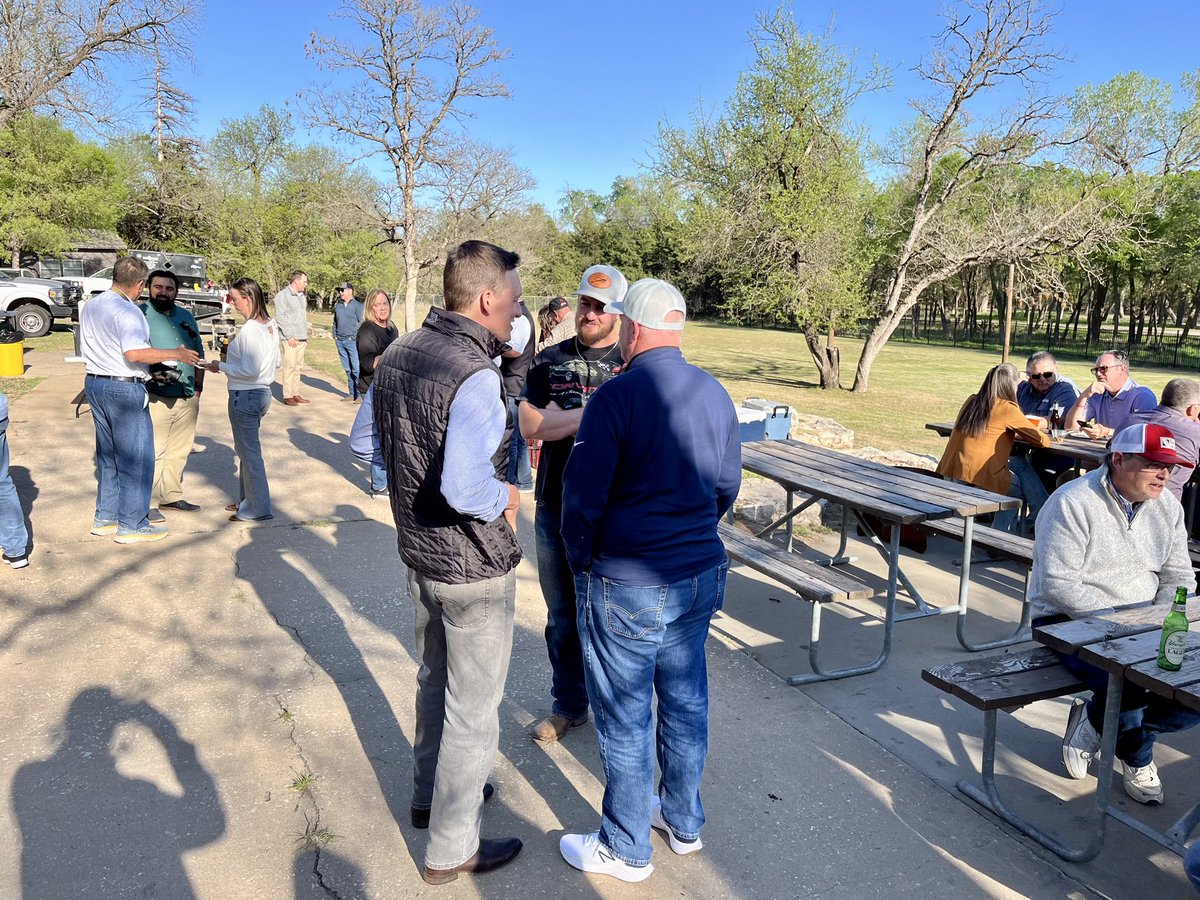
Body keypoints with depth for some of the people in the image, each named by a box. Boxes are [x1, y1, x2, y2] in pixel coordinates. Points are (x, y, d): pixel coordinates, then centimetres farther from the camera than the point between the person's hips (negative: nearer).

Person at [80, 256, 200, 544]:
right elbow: (135, 353, -28)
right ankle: (132, 525, 5)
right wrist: (176, 353, -19)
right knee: (136, 458, 0)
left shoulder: (90, 306, 11)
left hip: (94, 383, 9)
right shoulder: (126, 311, -18)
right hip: (124, 389, -9)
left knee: (108, 455, 18)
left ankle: (105, 517, 26)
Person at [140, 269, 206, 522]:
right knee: (152, 452, -5)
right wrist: (150, 373, -24)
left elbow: (198, 352, 20)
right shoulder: (139, 313, -5)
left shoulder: (186, 316, 14)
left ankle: (171, 496, 26)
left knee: (179, 451, 14)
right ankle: (147, 503, 4)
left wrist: (198, 385, 11)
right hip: (155, 397, -6)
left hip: (188, 397, 6)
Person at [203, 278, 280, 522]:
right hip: (262, 392, 9)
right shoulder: (271, 326, 7)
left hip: (245, 396, -9)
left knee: (249, 451, 0)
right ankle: (246, 500, 30)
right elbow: (276, 362, 15)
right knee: (246, 449, 20)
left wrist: (221, 366, -10)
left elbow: (250, 370, -24)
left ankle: (258, 508, 9)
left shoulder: (249, 330, -21)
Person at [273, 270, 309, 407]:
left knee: (298, 366, 8)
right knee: (289, 366, -7)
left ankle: (295, 394, 14)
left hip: (301, 338, 7)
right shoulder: (283, 295, -5)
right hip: (290, 338, -7)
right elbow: (280, 317, -9)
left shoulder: (303, 296, 17)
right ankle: (287, 396, -3)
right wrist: (289, 336, -14)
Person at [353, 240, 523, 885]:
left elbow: (363, 443, 10)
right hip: (473, 566, -8)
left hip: (418, 550, 9)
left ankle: (429, 793, 47)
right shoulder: (475, 376, -27)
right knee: (473, 707, 9)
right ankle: (450, 850, 26)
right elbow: (465, 490, -36)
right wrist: (505, 499, -17)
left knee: (435, 679, 27)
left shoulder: (397, 355, 0)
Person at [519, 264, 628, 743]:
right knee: (563, 617, 17)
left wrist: (561, 418, -15)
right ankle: (568, 704, 35)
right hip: (555, 510, 4)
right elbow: (530, 424, -7)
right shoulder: (550, 360, 5)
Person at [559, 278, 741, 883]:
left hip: (628, 588, -7)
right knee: (686, 702, 21)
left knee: (625, 720, 10)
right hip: (702, 577, 7)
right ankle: (684, 821, 40)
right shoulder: (715, 394, 2)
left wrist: (582, 563, 0)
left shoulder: (618, 396, -19)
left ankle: (626, 849, 27)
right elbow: (727, 485, 10)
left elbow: (582, 497, -17)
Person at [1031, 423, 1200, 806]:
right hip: (1070, 623, -7)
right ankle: (1136, 755, 7)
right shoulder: (1072, 503, -16)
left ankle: (1096, 721, 12)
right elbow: (1059, 585, -21)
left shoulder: (1167, 508, 7)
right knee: (1131, 679, -30)